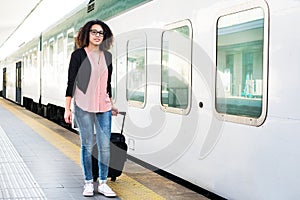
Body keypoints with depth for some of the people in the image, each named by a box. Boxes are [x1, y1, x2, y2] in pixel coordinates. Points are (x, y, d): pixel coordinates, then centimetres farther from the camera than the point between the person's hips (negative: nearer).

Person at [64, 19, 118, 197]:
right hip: (84, 107, -4)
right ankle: (88, 183, 14)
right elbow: (71, 82, -3)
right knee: (87, 145, 3)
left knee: (105, 146, 2)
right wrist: (67, 109, -7)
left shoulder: (107, 56, 10)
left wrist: (112, 104, 22)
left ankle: (103, 183, 13)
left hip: (104, 107, 4)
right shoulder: (79, 54, -2)